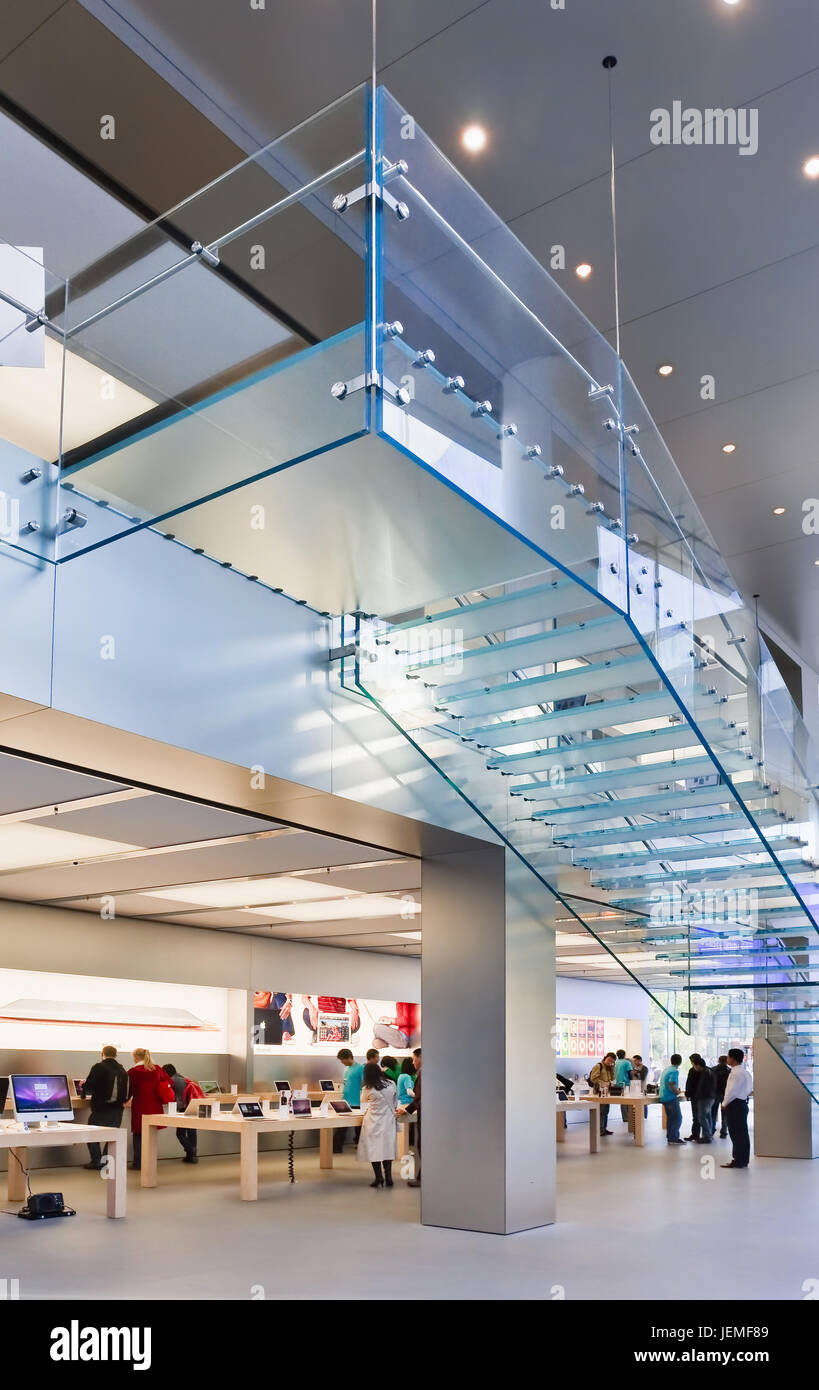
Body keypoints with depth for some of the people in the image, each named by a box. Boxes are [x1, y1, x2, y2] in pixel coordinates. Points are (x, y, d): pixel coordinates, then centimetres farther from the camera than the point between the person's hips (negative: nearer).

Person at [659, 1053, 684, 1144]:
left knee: (670, 1117, 15)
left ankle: (670, 1137, 17)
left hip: (664, 1097, 9)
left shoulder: (666, 1069, 12)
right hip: (671, 1097, -9)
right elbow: (671, 1084, -28)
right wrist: (677, 1091, -11)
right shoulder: (675, 1071, -16)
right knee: (678, 1118, -5)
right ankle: (673, 1138, -7)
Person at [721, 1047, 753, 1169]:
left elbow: (732, 1091, -21)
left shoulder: (736, 1073, -18)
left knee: (737, 1134, -4)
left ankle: (738, 1161, 1)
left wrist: (724, 1104, -10)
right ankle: (743, 1160, 20)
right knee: (742, 1133, 13)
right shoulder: (745, 1071, 13)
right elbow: (750, 1089, 21)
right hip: (742, 1103, 10)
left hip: (735, 1105, -10)